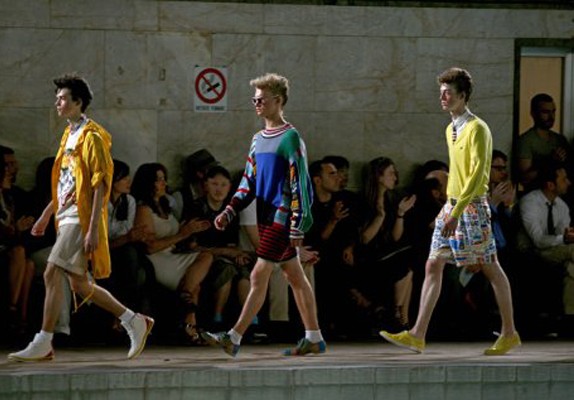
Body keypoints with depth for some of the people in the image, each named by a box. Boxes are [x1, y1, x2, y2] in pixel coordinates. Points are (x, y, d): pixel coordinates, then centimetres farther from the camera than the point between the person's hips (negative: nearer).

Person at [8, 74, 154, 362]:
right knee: (79, 284, 9)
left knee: (52, 275, -12)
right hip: (67, 218, 10)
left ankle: (43, 345, -9)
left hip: (80, 219, -10)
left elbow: (101, 186, -17)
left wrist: (93, 229, -22)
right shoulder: (70, 135, 18)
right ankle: (135, 322, 18)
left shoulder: (91, 137, -11)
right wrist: (46, 216, 24)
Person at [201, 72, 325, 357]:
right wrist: (229, 212, 6)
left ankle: (234, 339, -11)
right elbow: (249, 182, 18)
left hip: (282, 218, -9)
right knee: (295, 277, 11)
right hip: (267, 218, 9)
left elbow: (300, 183, -15)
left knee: (259, 276, -10)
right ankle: (314, 338, 16)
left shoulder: (290, 138, -11)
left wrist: (298, 225, -19)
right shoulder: (258, 140, 15)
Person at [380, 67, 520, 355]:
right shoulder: (451, 130, 15)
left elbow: (477, 173, -20)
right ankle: (417, 335, 0)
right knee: (433, 267, 2)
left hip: (472, 207, -9)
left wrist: (457, 212, -24)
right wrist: (449, 208, 19)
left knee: (490, 269, 0)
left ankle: (510, 334, 9)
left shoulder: (477, 129, -12)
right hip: (451, 205, 9)